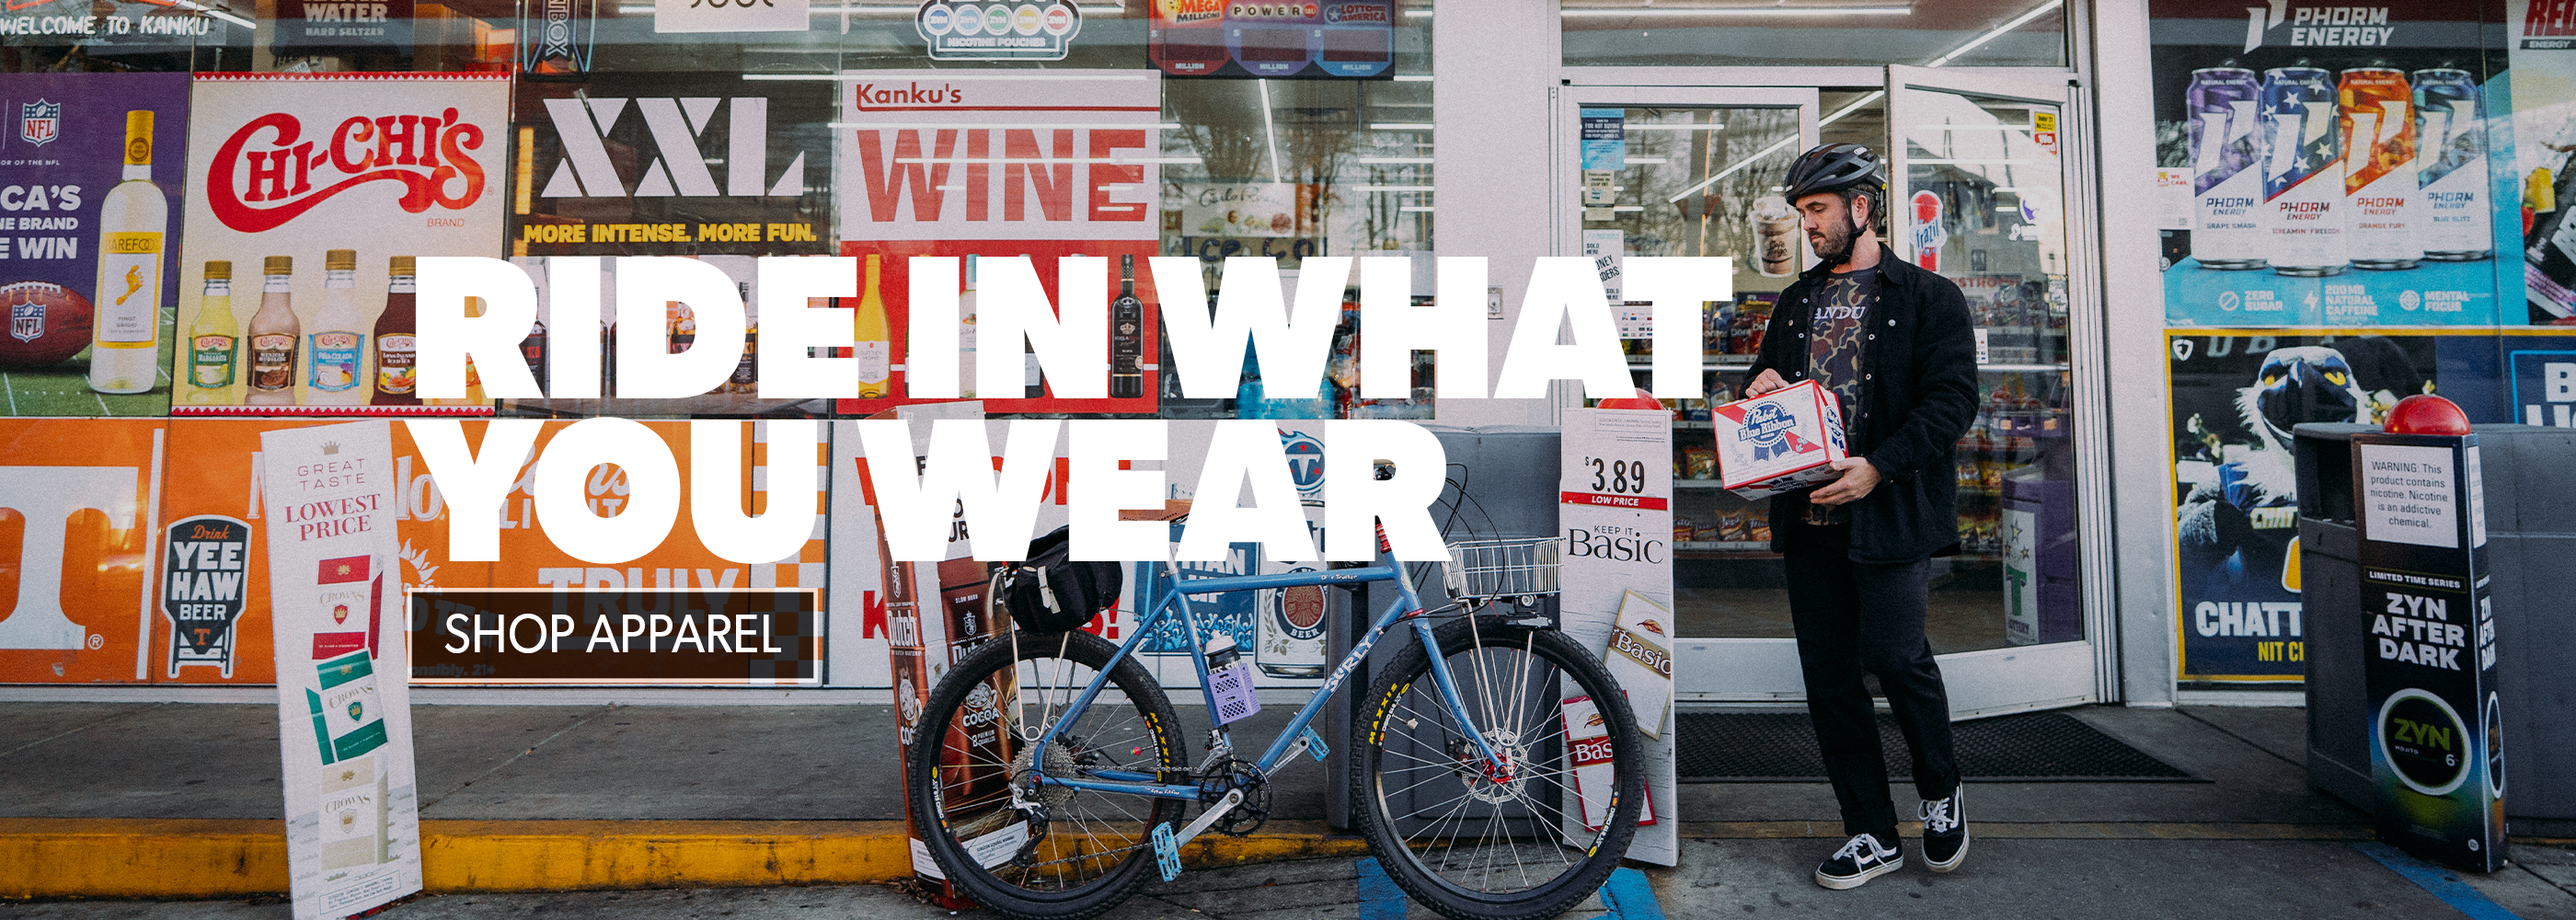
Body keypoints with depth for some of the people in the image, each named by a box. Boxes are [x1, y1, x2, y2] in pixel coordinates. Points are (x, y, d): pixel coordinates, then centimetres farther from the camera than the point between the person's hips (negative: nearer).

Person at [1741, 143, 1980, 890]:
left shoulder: (1929, 296, 2)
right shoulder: (1795, 301, 19)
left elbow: (1953, 399, -7)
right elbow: (1767, 375, 28)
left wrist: (1878, 466, -20)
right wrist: (1762, 386, 3)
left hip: (1890, 512, -5)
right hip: (1809, 513, 5)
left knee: (1893, 654, -11)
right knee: (1828, 674, 5)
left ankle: (1941, 791, 21)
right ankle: (1873, 835, 17)